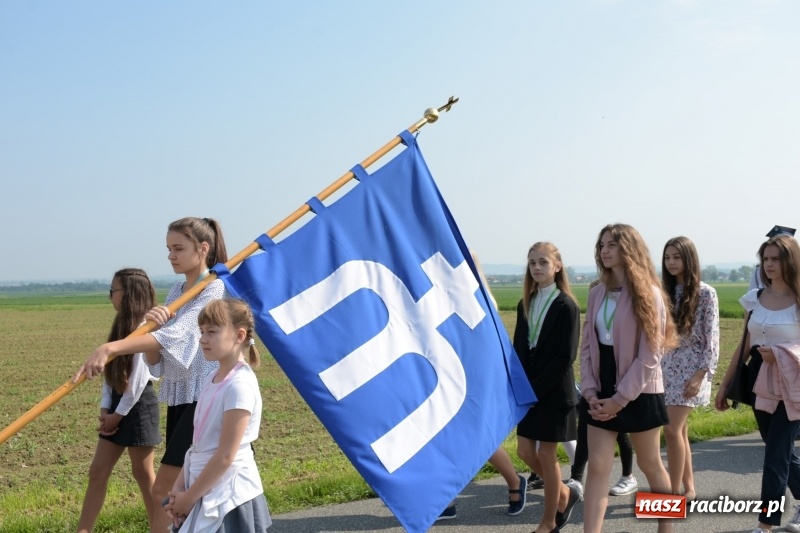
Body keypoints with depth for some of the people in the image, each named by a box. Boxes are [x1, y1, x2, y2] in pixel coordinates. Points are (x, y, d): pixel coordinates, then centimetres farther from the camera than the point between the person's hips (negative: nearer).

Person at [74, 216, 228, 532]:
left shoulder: (215, 290, -12)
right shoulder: (176, 292, 12)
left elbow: (175, 336, -28)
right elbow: (155, 358, 6)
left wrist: (110, 348, -39)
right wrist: (150, 324, -16)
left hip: (203, 400, -8)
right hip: (178, 399, 8)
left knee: (163, 491, -8)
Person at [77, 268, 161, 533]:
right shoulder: (121, 325, 11)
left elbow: (140, 377, -18)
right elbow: (110, 370, 9)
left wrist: (119, 414, -13)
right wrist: (105, 408, -1)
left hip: (138, 404, -9)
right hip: (117, 403, 9)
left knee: (143, 473, 2)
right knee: (97, 471, 8)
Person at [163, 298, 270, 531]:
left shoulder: (240, 384, -18)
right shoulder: (213, 379, 8)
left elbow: (225, 456, -19)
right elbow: (199, 444, 11)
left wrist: (189, 497, -12)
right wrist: (179, 488, 3)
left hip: (230, 496, -8)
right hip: (205, 491, 8)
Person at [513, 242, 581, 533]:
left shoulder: (566, 306, -11)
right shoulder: (525, 304, 9)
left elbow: (565, 357, -16)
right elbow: (519, 350, 10)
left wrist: (535, 389, -17)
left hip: (554, 392, -6)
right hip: (529, 392, 6)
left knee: (546, 455, 1)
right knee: (525, 452, 8)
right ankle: (564, 493, 31)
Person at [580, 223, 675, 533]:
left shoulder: (648, 294, -11)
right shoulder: (597, 294, 6)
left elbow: (649, 355, -15)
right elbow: (587, 345, 7)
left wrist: (620, 399, -16)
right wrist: (590, 390, -5)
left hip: (639, 394, -4)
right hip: (601, 394, 5)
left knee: (650, 465, 11)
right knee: (597, 467, -2)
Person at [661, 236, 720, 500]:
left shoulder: (705, 293, -7)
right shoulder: (665, 291, 9)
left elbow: (712, 338, -9)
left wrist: (701, 375, -16)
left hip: (690, 369, -5)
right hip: (666, 367, 5)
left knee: (672, 429, -12)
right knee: (680, 430, 8)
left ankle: (675, 491, -4)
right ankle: (688, 488, 17)